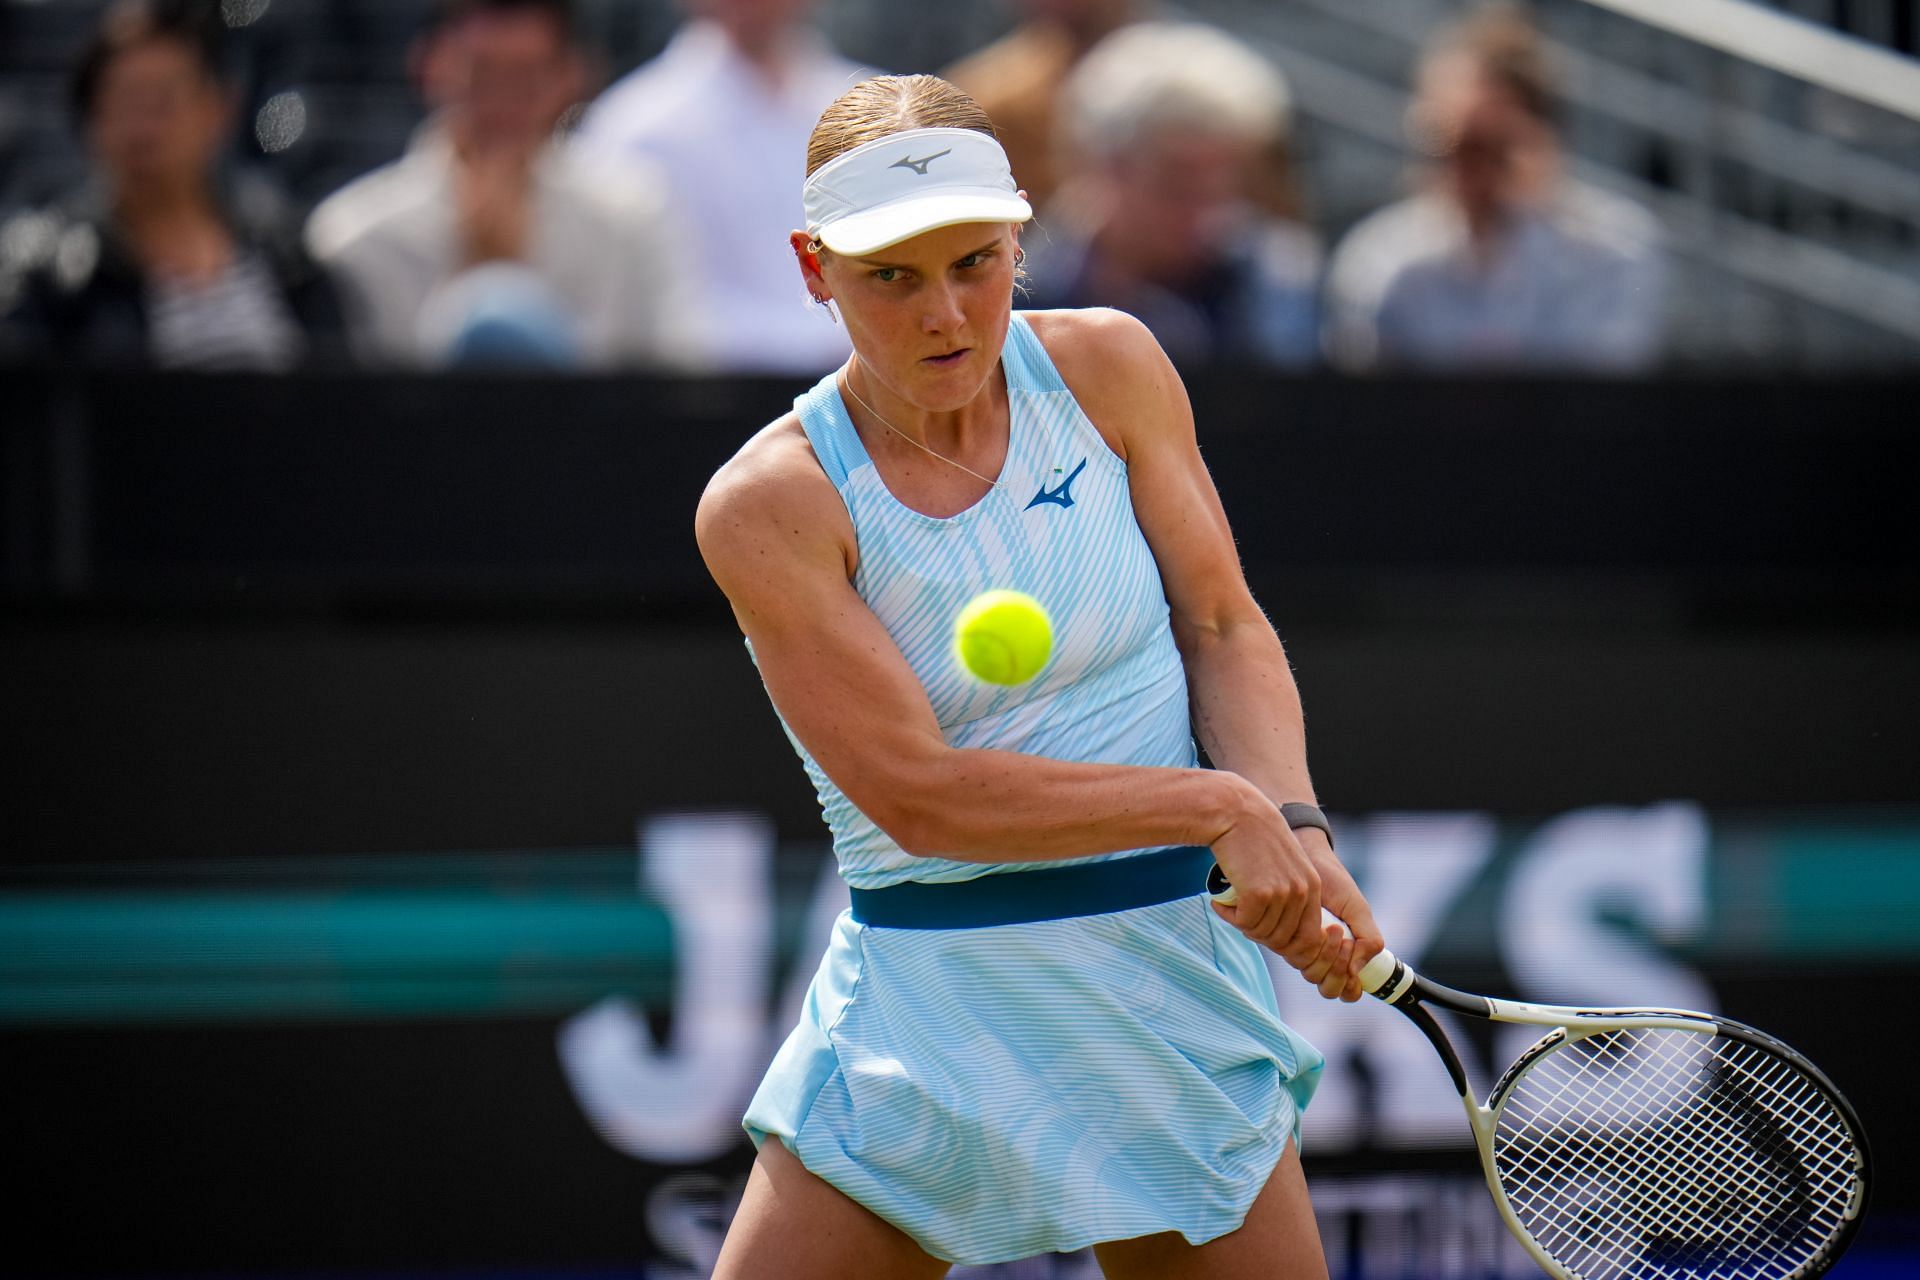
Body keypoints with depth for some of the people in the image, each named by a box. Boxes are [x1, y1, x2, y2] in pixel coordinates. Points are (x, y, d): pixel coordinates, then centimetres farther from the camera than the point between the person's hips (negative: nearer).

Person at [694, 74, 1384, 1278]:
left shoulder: (1109, 368, 0)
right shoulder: (767, 504, -11)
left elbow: (1225, 627, 5)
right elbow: (921, 796, -17)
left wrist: (1297, 827, -14)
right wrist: (1222, 807, -19)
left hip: (1171, 982, 2)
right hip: (925, 1021, -2)